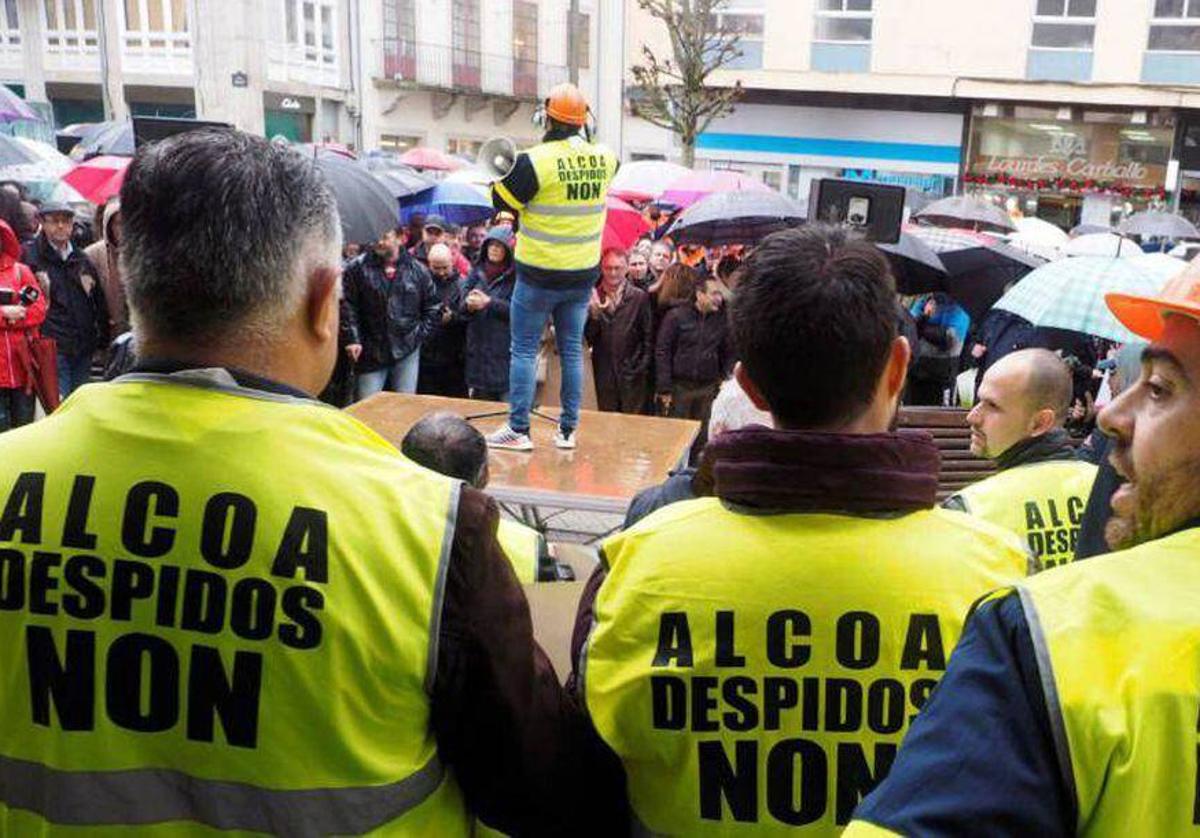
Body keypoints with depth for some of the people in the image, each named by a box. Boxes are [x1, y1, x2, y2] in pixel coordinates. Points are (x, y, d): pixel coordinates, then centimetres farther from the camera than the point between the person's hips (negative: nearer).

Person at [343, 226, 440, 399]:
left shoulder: (417, 270, 4)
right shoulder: (358, 268, -2)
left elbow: (433, 308, 12)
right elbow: (348, 307, -1)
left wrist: (419, 334, 2)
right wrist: (353, 339, -8)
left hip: (407, 352, 1)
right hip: (371, 353, -1)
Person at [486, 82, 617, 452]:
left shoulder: (535, 161, -17)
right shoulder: (604, 158, -1)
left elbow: (502, 201, -7)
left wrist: (504, 174, 11)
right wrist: (585, 136, 22)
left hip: (539, 273, -4)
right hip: (584, 273, 5)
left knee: (524, 350, 4)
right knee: (572, 350, 12)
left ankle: (518, 430, 6)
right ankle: (568, 430, 17)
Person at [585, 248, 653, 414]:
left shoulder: (640, 297, 0)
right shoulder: (594, 296, 5)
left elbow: (648, 337, 2)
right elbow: (589, 337, 1)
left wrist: (643, 368, -4)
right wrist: (594, 313, -15)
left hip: (633, 374, -2)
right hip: (604, 374, 2)